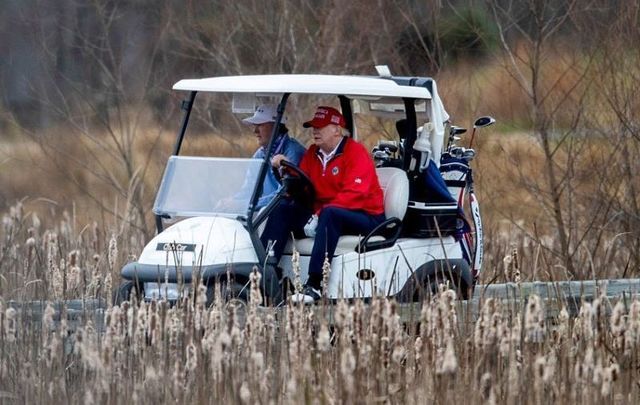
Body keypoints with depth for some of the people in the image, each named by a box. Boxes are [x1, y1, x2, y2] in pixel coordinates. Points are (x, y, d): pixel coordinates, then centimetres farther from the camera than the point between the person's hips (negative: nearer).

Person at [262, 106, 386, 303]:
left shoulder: (356, 152, -11)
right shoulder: (313, 153, 12)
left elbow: (354, 194, -22)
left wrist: (319, 215, -28)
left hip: (364, 216, -7)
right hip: (321, 212, 7)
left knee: (329, 214, -37)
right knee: (282, 209, -9)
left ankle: (314, 285, -44)